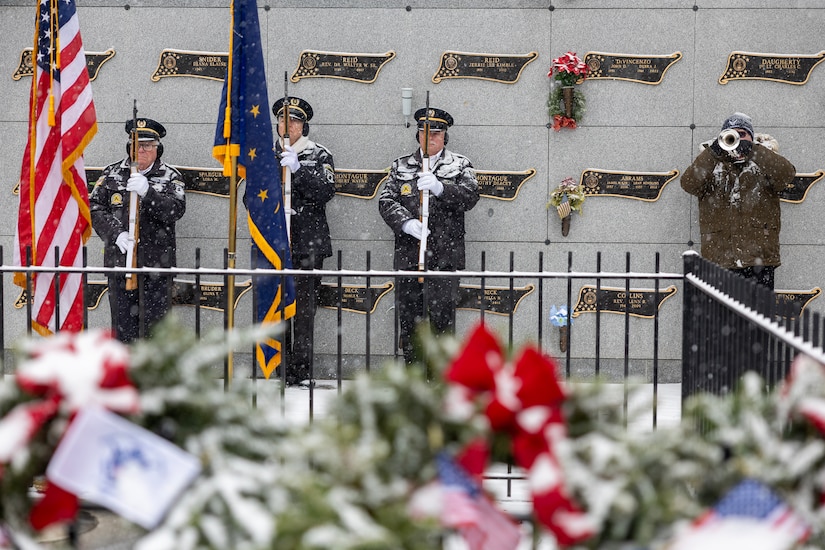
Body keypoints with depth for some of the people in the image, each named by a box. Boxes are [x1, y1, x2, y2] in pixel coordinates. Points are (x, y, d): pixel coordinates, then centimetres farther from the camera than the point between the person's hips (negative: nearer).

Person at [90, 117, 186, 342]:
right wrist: (116, 233, -12)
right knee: (123, 325, 5)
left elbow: (175, 210, -11)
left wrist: (147, 192, -26)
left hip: (156, 265, -1)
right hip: (120, 262, 2)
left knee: (155, 324, -2)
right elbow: (95, 208, 4)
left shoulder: (170, 178, 5)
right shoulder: (112, 174, 10)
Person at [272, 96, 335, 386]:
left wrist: (297, 169, -17)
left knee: (304, 308, -5)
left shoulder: (319, 156, 7)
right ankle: (277, 371, 5)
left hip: (308, 244, -2)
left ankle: (302, 373, -2)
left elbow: (325, 192, -7)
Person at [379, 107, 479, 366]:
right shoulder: (401, 167, 15)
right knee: (409, 316, 3)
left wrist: (440, 187, -22)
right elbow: (386, 201, 5)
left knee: (442, 315, -7)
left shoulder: (460, 165, 11)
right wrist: (407, 222, -14)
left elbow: (470, 196, -5)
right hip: (408, 254, 2)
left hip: (444, 255, -2)